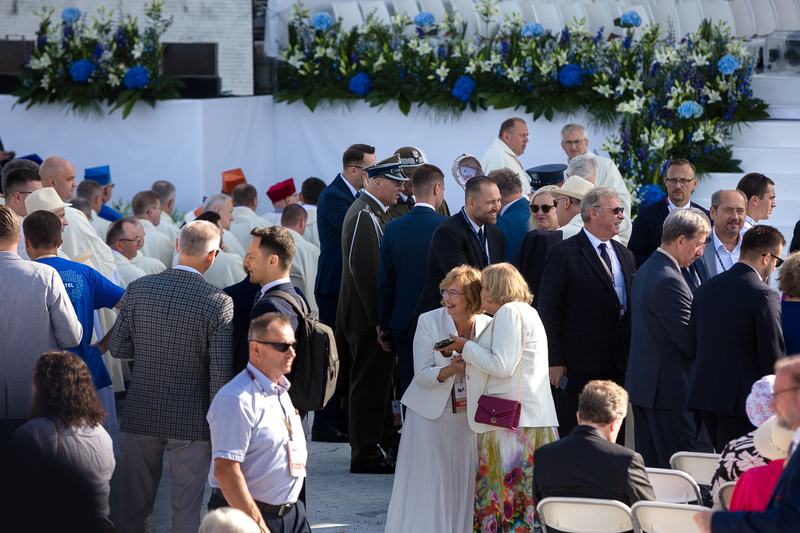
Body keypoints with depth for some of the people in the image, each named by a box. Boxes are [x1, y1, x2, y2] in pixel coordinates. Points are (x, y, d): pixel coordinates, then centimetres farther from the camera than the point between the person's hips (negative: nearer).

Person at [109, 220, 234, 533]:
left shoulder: (138, 290, -4)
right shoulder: (218, 302, -15)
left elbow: (118, 349, 4)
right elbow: (221, 375, -14)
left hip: (141, 414, 3)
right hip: (191, 421, -3)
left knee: (136, 504, 15)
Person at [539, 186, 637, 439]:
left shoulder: (626, 256, 15)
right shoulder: (563, 254, -5)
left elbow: (631, 308, 17)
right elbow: (548, 311, -7)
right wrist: (555, 361, -12)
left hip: (619, 367, 6)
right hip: (579, 367, -6)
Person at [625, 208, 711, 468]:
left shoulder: (645, 271, 13)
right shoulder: (669, 281, -20)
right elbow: (689, 340, -21)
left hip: (642, 384, 10)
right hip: (671, 388, -10)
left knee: (649, 464, 13)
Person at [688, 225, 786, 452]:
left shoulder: (706, 288, 9)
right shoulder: (765, 296, -14)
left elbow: (693, 347, 13)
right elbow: (773, 356, -13)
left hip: (704, 393, 7)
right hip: (741, 397, -7)